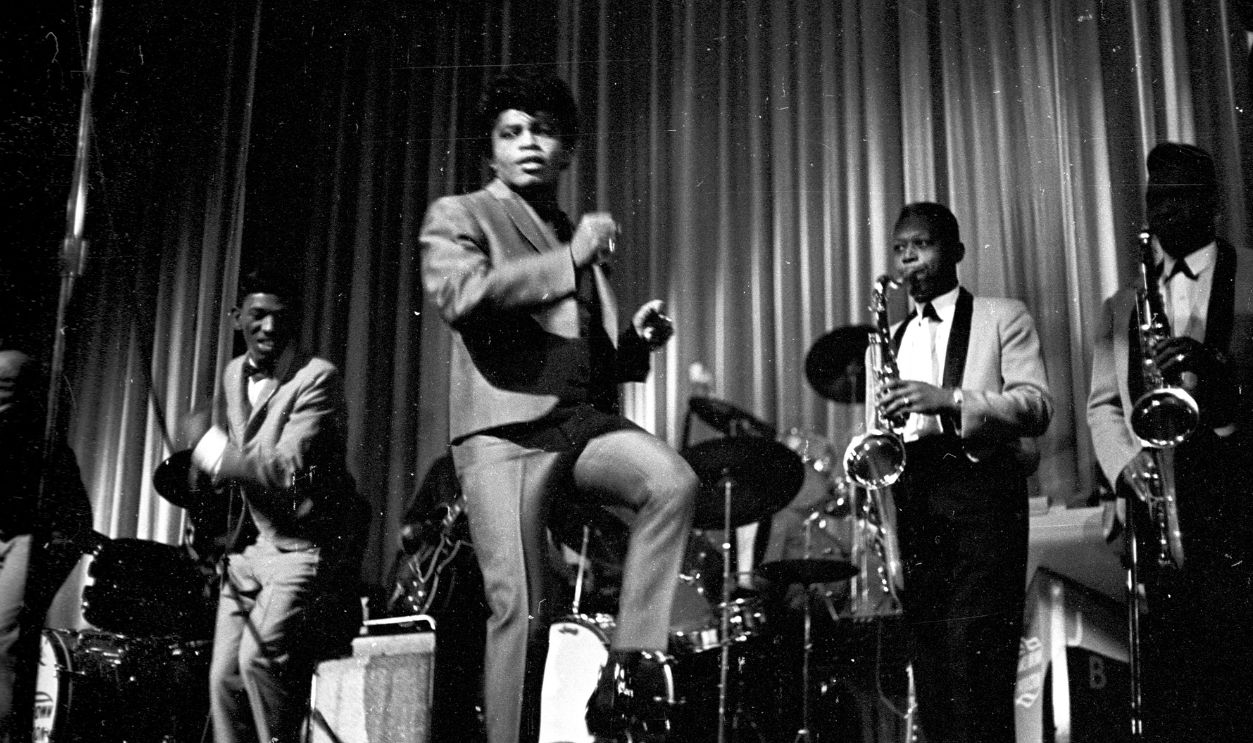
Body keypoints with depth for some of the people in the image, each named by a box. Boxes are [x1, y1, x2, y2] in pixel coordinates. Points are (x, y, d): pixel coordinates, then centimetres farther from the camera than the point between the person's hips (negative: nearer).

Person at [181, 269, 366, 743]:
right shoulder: (234, 374, 9)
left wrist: (207, 446, -15)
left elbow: (286, 473, -23)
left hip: (303, 545, -7)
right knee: (225, 677, 7)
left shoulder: (318, 378, -15)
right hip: (248, 543, 8)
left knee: (261, 657, -24)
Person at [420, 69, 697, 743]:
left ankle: (626, 681, -19)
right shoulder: (459, 216, 10)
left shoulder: (579, 236, 26)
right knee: (523, 609, -13)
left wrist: (636, 340, 9)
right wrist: (566, 262, -16)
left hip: (586, 418, 5)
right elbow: (457, 295, -13)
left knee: (674, 481, -25)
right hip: (506, 428, -4)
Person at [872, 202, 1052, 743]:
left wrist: (950, 399, -15)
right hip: (912, 494, 5)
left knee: (974, 661, -16)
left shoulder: (1003, 317, 11)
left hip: (981, 488, -5)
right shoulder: (892, 340, 26)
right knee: (930, 665, 1)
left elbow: (1037, 404, -2)